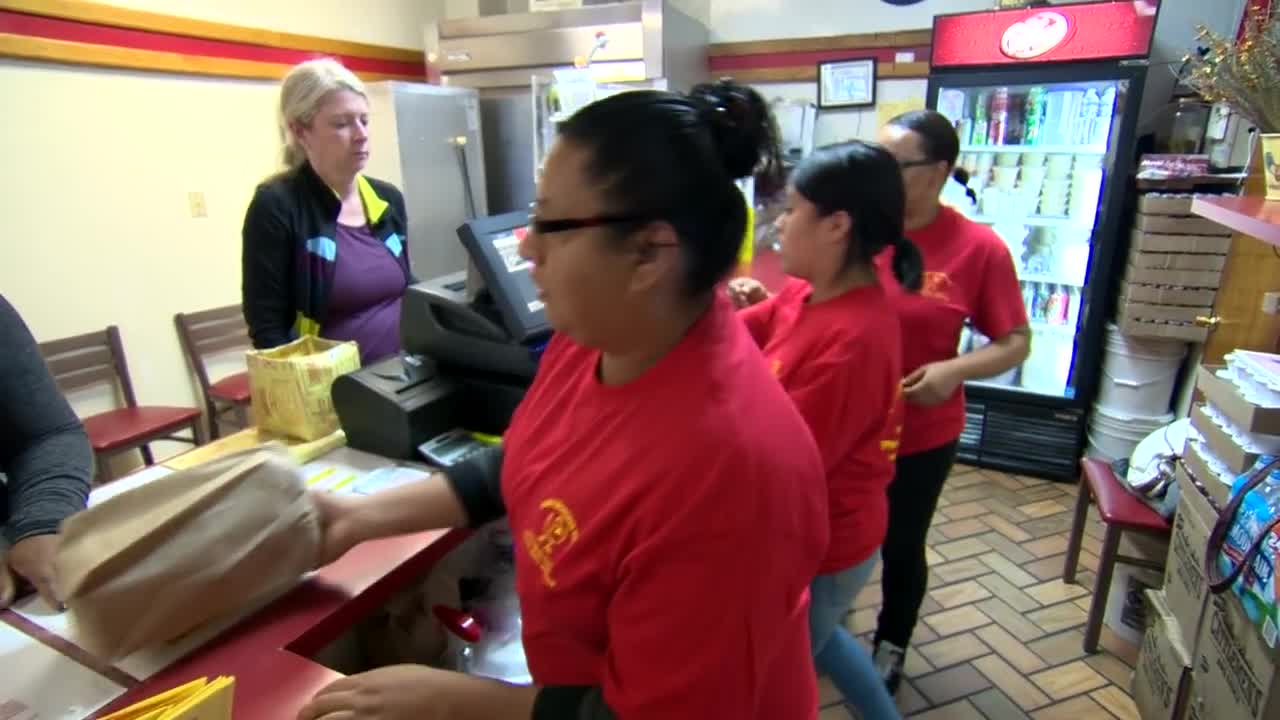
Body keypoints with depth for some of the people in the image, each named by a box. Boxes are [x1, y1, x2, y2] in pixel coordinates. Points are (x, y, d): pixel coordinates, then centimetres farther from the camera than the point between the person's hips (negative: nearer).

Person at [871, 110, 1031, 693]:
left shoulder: (979, 249, -12)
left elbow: (1015, 343, -4)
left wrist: (955, 370, -20)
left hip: (920, 435, -1)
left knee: (901, 546, 18)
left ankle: (890, 646, 47)